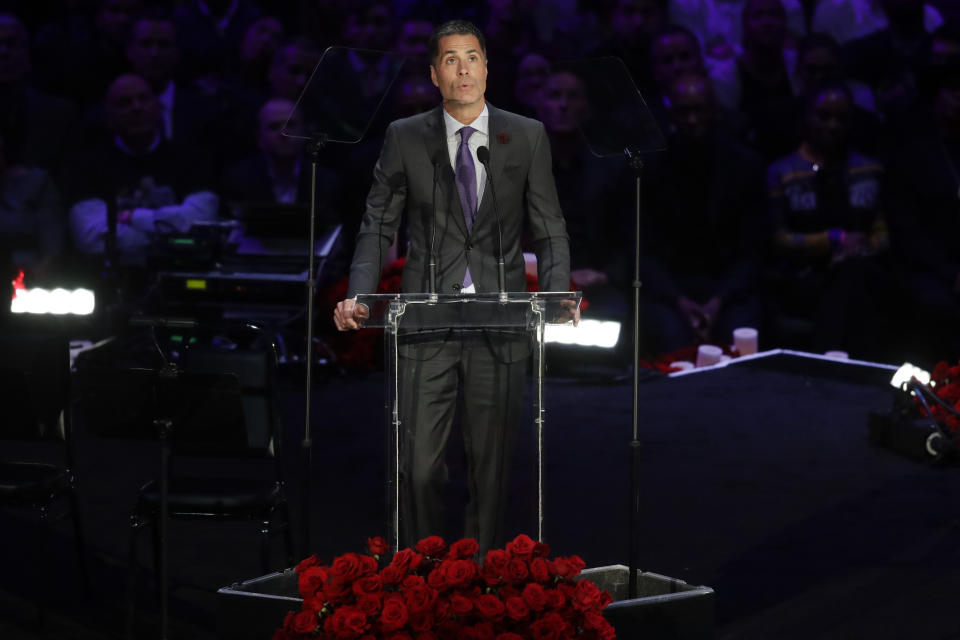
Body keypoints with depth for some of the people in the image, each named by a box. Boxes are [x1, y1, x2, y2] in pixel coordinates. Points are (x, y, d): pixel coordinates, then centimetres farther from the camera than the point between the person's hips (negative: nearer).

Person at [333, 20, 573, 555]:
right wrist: (359, 297, -8)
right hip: (427, 326, 0)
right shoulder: (405, 138, 6)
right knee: (420, 467, -5)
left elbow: (550, 230, 7)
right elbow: (379, 226, 8)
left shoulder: (528, 137, 6)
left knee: (492, 466, 4)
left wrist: (557, 295, -10)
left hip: (500, 328, 0)